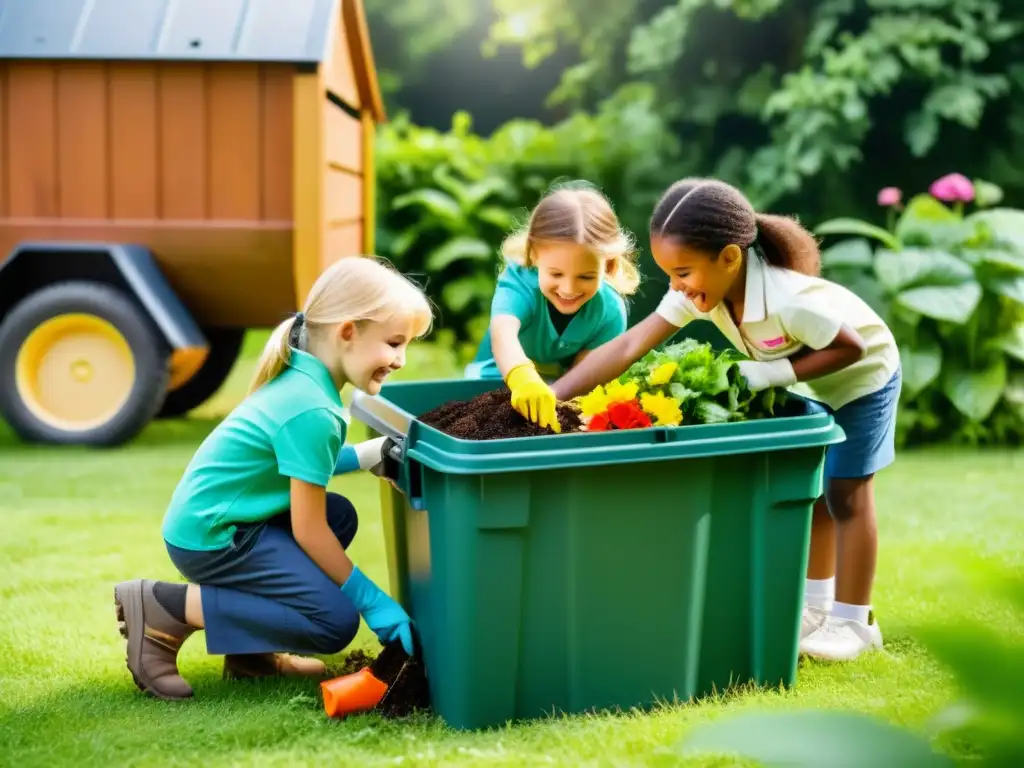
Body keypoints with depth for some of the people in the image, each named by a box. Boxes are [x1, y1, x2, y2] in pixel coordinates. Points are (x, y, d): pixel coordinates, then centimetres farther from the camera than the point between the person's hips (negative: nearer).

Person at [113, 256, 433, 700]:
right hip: (209, 539, -10)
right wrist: (372, 600, -9)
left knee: (340, 516, 16)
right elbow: (308, 530, -18)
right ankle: (163, 610, -9)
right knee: (335, 621, -11)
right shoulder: (312, 411, -22)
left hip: (206, 516, 10)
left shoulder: (300, 377, 5)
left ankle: (251, 650, 12)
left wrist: (368, 454, 5)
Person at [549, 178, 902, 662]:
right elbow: (630, 346, -30)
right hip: (807, 385, 7)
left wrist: (772, 373, -35)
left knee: (846, 494, -1)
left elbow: (851, 348, -30)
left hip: (860, 377, -7)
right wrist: (548, 397, -37)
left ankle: (854, 622, 11)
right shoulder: (700, 286, -24)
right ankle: (817, 605, 29)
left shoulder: (789, 299, -43)